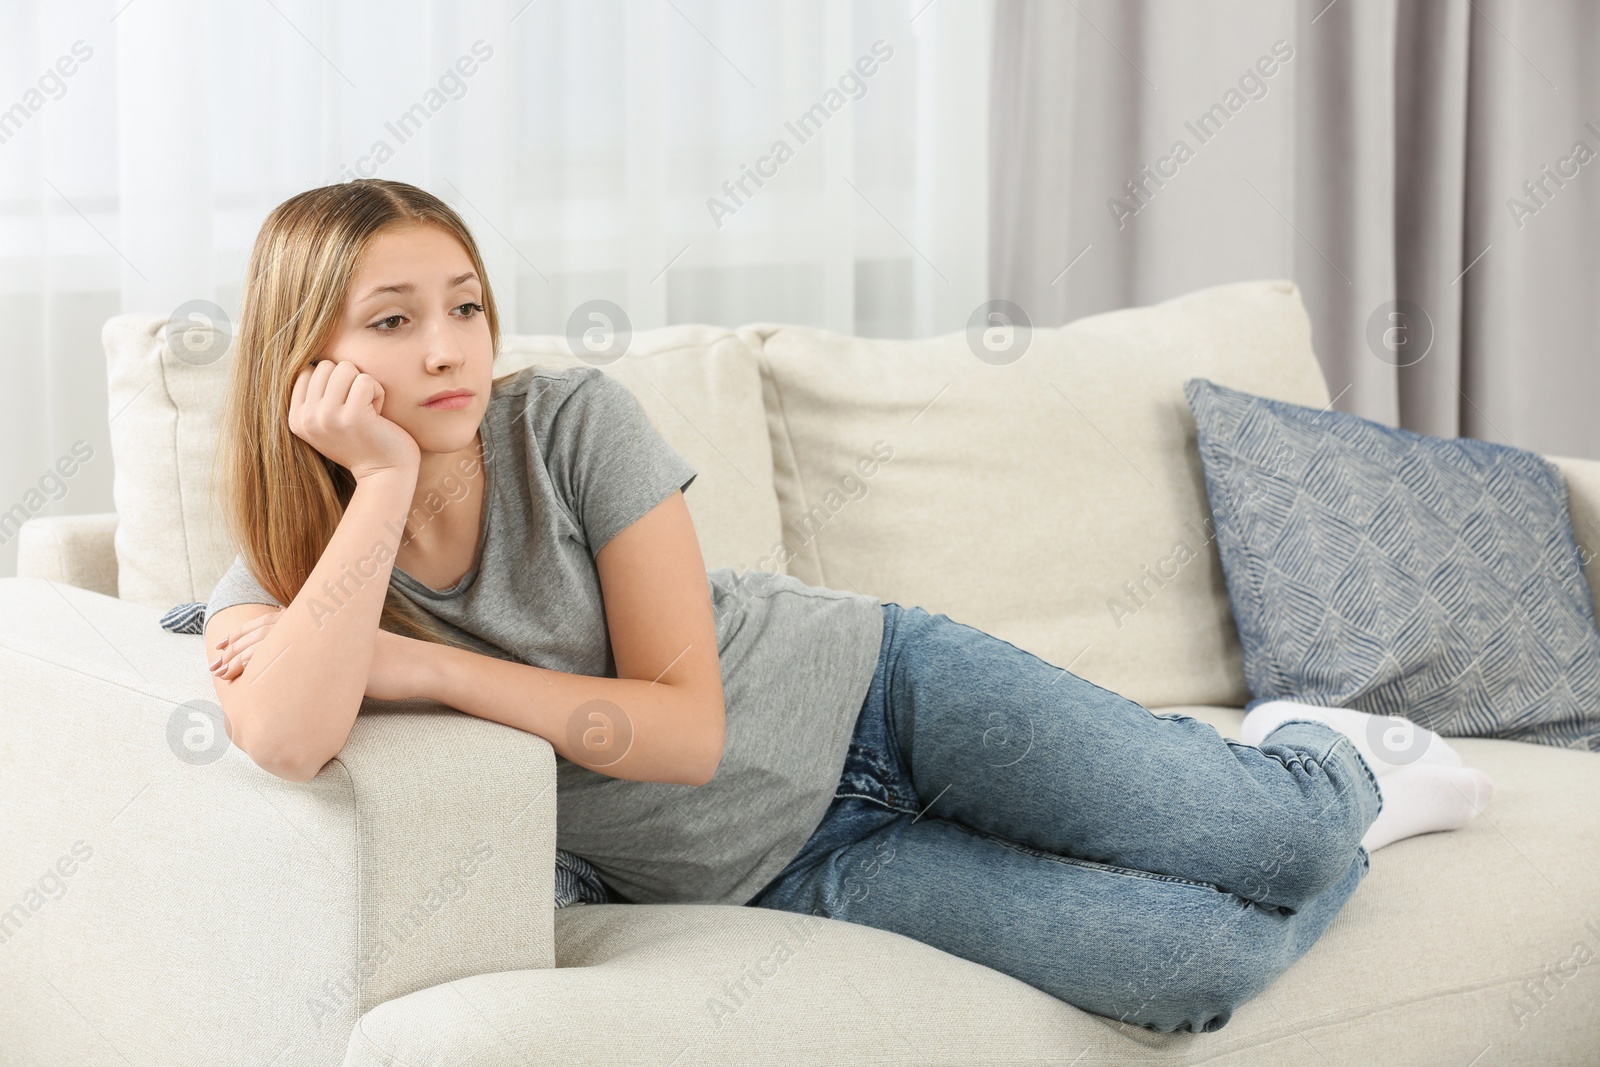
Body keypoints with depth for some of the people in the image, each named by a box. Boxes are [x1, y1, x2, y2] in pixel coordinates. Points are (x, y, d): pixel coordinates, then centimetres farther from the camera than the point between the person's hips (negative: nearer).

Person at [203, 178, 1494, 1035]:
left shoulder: (574, 420, -16)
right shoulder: (271, 597, -12)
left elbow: (690, 722, -19)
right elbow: (287, 742, -37)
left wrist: (418, 664, -23)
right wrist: (384, 477, -33)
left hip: (877, 694, 0)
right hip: (781, 865, 0)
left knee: (1287, 851, -14)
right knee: (1209, 969, -16)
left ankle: (1323, 759, 26)